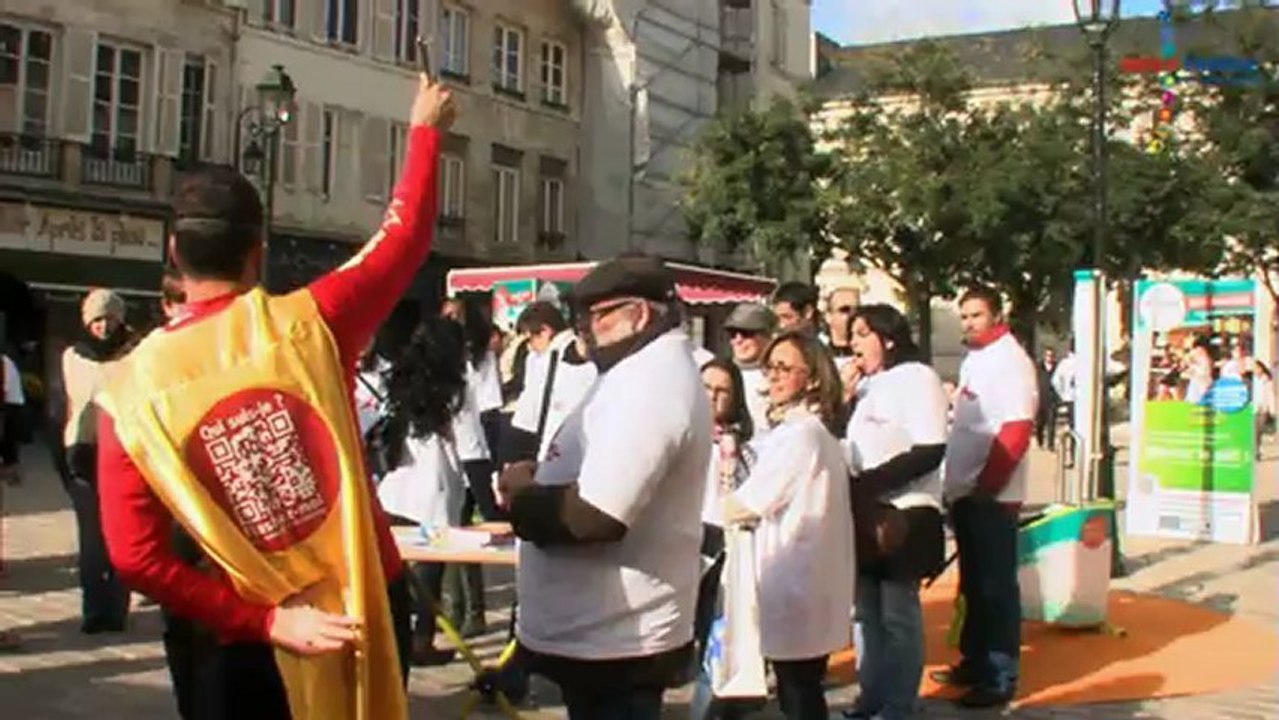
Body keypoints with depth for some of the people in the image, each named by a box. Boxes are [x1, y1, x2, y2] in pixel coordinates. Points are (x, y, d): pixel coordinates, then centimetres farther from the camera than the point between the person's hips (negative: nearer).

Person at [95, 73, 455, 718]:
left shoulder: (129, 391, -8)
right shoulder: (308, 323, -9)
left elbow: (134, 558, -12)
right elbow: (405, 237, 6)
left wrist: (265, 622, -8)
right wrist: (424, 129, 20)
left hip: (257, 639, -1)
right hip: (371, 605, 2)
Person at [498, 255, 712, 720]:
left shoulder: (648, 385, -21)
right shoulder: (654, 372, 13)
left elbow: (593, 516, -30)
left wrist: (521, 494, -13)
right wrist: (538, 481, 3)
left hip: (611, 640, -10)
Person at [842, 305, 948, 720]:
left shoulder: (916, 377, -7)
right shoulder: (867, 385, 17)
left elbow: (930, 451, -17)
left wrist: (869, 482, -20)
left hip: (904, 514, -8)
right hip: (866, 514, 8)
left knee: (898, 616, 1)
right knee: (867, 614, 12)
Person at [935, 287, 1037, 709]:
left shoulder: (1010, 361, -13)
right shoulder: (973, 360, 15)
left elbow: (1016, 432, -21)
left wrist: (985, 487, -21)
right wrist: (956, 482, 14)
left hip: (990, 495, -9)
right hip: (965, 492, 9)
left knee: (996, 586, -2)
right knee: (973, 583, 16)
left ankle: (1000, 677, 5)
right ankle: (975, 662, 27)